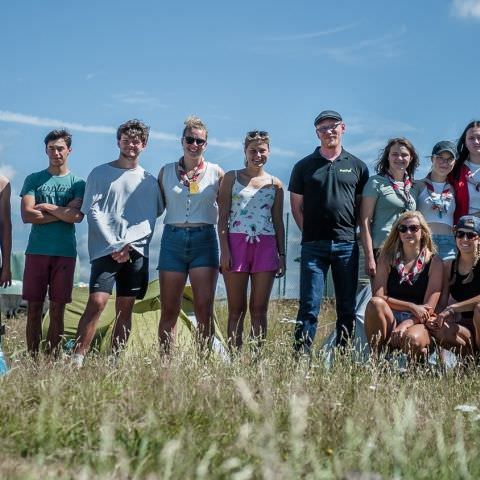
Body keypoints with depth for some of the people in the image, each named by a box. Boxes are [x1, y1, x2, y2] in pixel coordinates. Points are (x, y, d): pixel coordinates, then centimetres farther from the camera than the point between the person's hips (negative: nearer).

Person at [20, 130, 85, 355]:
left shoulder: (78, 183, 8)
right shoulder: (33, 180, 8)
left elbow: (78, 216, -9)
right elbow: (27, 215, -5)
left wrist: (47, 207, -8)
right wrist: (62, 213, -6)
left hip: (65, 253, 0)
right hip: (37, 251, 0)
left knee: (58, 309, 1)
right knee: (34, 307, 0)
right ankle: (32, 357, 4)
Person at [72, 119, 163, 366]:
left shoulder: (148, 180, 13)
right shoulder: (100, 173, 8)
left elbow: (149, 220, 7)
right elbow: (93, 212, 0)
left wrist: (128, 245, -8)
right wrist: (114, 245, -9)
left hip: (136, 251, 3)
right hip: (106, 250, -3)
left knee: (125, 308, 2)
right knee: (96, 302, -15)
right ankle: (77, 359, -16)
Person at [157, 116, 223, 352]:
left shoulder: (216, 173, 5)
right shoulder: (166, 171, 10)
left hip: (204, 240, -1)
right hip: (173, 239, 1)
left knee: (204, 309, -6)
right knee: (169, 310, 2)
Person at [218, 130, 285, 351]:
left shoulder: (275, 184, 11)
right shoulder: (232, 178, 6)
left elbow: (278, 222, 14)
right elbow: (222, 217, 1)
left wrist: (282, 255, 8)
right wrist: (224, 250, -8)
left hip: (265, 246, 2)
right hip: (236, 244, -2)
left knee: (259, 309, 2)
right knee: (236, 309, 0)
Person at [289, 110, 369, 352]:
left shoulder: (357, 166, 10)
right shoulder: (304, 166, 8)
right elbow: (296, 205, 10)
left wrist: (352, 232, 2)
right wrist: (310, 233, 2)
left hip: (347, 245, 1)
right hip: (314, 245, -1)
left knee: (347, 307, 6)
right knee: (309, 306, -4)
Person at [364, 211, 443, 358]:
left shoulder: (434, 262, 1)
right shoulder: (388, 258, 6)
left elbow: (429, 308, -6)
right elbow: (378, 296, -5)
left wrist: (404, 325, -22)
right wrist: (412, 307, -14)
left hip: (417, 323, -2)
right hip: (389, 320, 3)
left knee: (412, 339, -38)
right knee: (375, 303, -30)